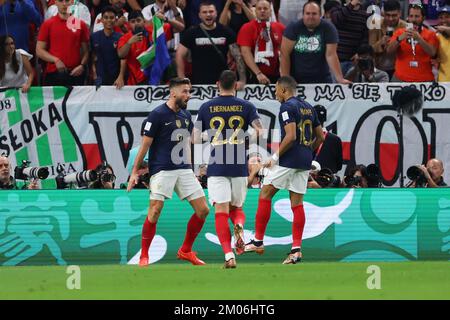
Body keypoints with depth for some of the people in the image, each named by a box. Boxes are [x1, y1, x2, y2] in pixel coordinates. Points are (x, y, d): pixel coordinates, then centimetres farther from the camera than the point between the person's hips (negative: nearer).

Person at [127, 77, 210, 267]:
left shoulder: (185, 116, 13)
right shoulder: (157, 115, -8)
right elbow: (145, 145, -7)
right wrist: (134, 172, -8)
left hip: (183, 169, 7)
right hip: (162, 170, -7)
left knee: (203, 210, 0)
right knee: (155, 211, -15)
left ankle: (185, 251, 15)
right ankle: (144, 256, -1)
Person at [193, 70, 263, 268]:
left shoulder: (206, 108, 4)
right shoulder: (246, 107, 2)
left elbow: (195, 139, 6)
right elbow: (260, 132, -10)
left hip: (216, 167, -1)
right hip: (239, 167, 1)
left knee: (221, 211, -3)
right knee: (236, 207, 18)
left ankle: (229, 255, -18)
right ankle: (239, 226, -18)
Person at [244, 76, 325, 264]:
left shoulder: (287, 107, -10)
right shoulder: (308, 108, 15)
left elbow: (291, 136, -20)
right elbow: (320, 137, 19)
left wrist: (275, 157, -11)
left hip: (288, 161, -8)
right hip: (304, 163, 8)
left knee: (265, 195, 4)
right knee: (297, 203, 6)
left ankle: (258, 241, 6)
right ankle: (296, 249, 0)